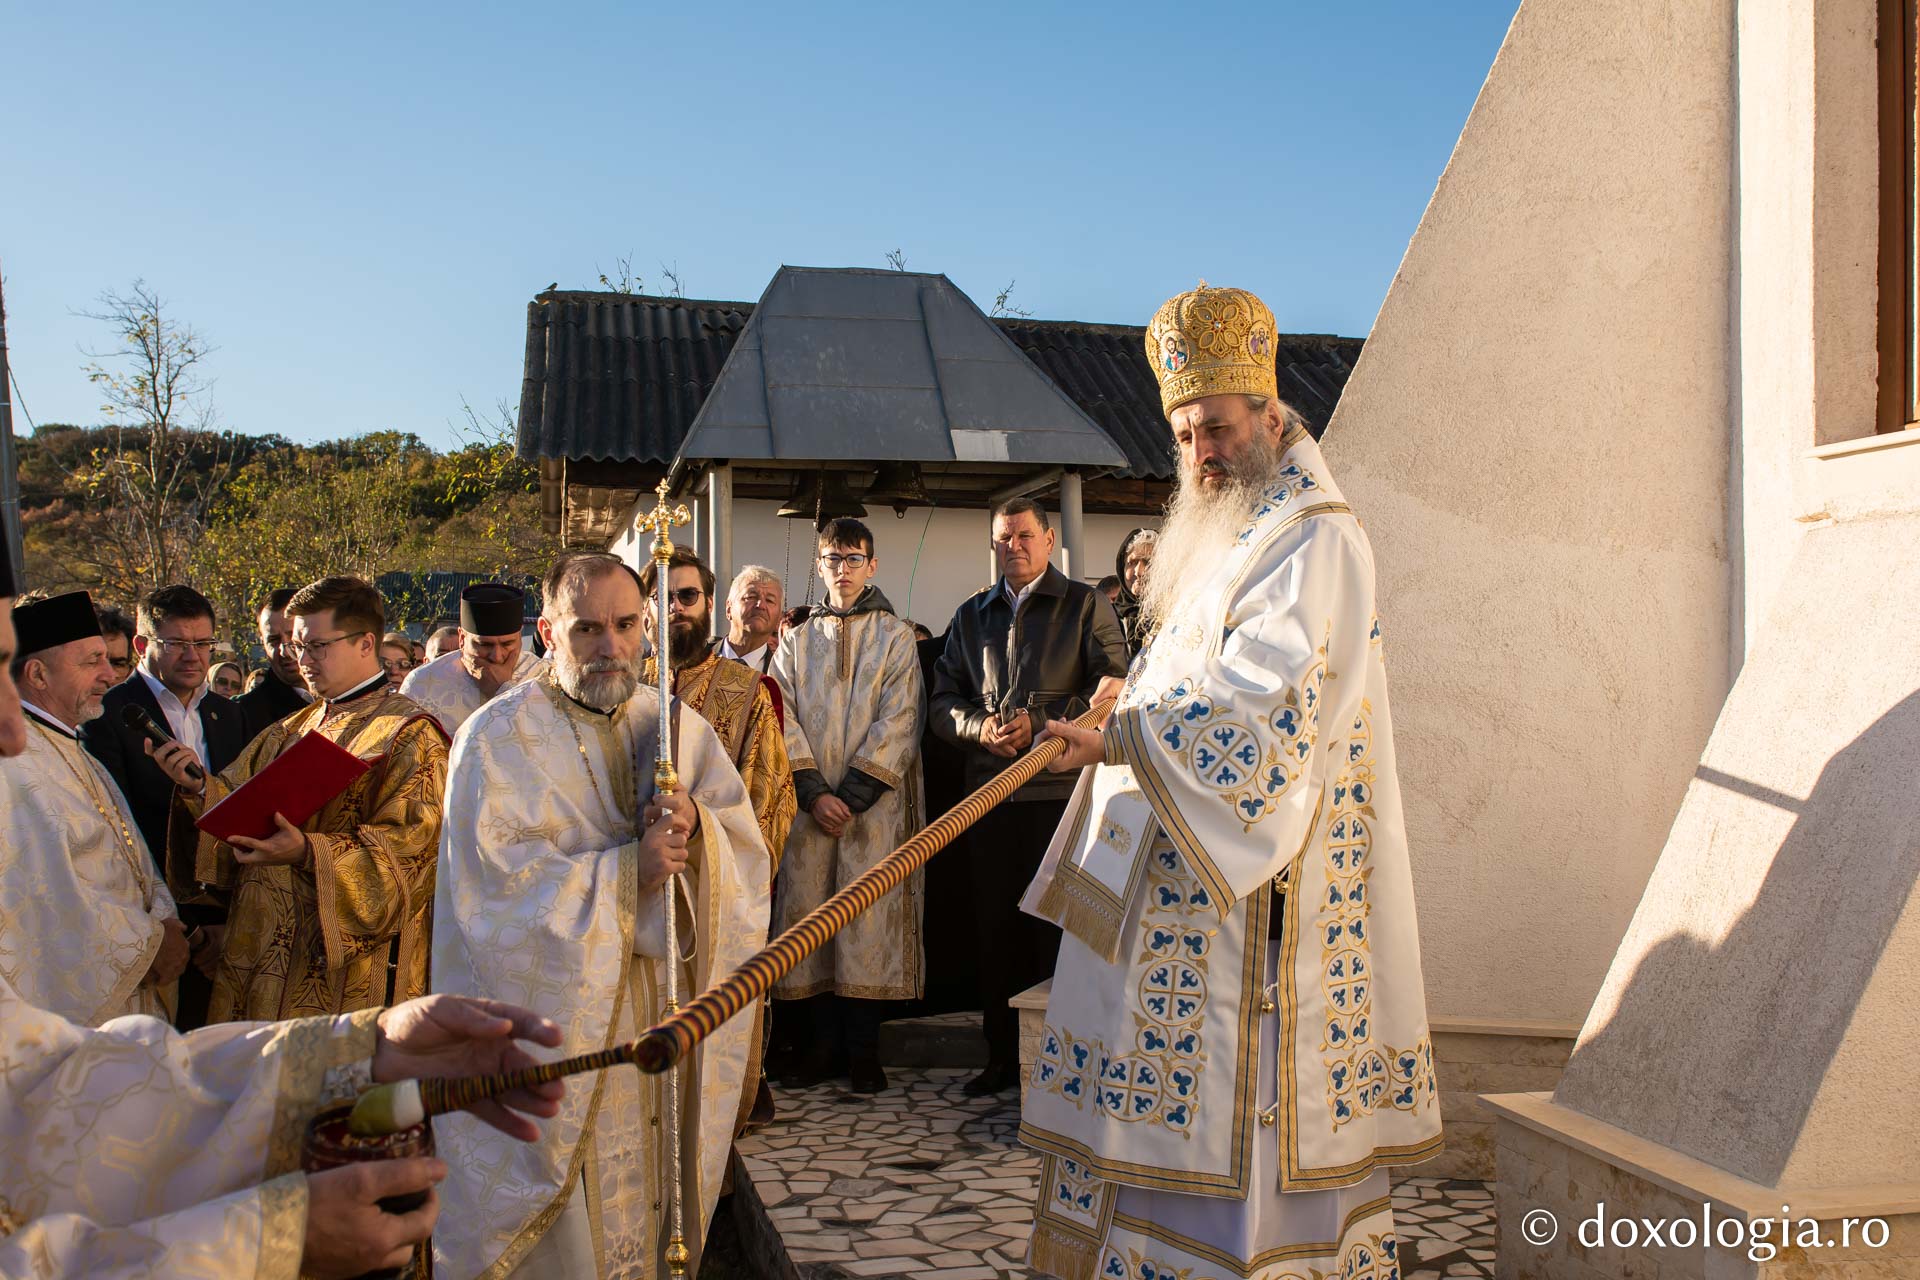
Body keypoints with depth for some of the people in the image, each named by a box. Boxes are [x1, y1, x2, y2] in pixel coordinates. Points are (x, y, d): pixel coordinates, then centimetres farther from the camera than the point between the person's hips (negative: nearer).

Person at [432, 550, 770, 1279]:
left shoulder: (678, 728, 8)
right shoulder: (499, 738, -6)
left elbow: (748, 851, 3)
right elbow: (496, 879, -16)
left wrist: (696, 831, -18)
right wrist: (627, 871, -21)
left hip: (665, 1019, 4)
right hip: (551, 1014, -4)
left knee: (653, 1184, 10)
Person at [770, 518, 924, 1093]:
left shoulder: (896, 637, 7)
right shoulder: (796, 642, 14)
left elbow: (898, 721, -3)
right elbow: (784, 722, 5)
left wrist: (852, 794, -12)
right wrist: (814, 793, -10)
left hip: (874, 803, -2)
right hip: (810, 805, 2)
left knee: (869, 918, -5)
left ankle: (864, 1048, 3)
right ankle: (822, 1042, 9)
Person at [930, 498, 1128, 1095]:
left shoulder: (1086, 605, 5)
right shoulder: (971, 614, 17)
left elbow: (1113, 694, -4)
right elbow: (943, 699, 13)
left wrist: (1039, 723, -14)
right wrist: (982, 727, -7)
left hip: (1062, 791, -4)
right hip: (988, 793, 4)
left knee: (1059, 929, -2)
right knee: (995, 926, 8)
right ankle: (1003, 1055, 18)